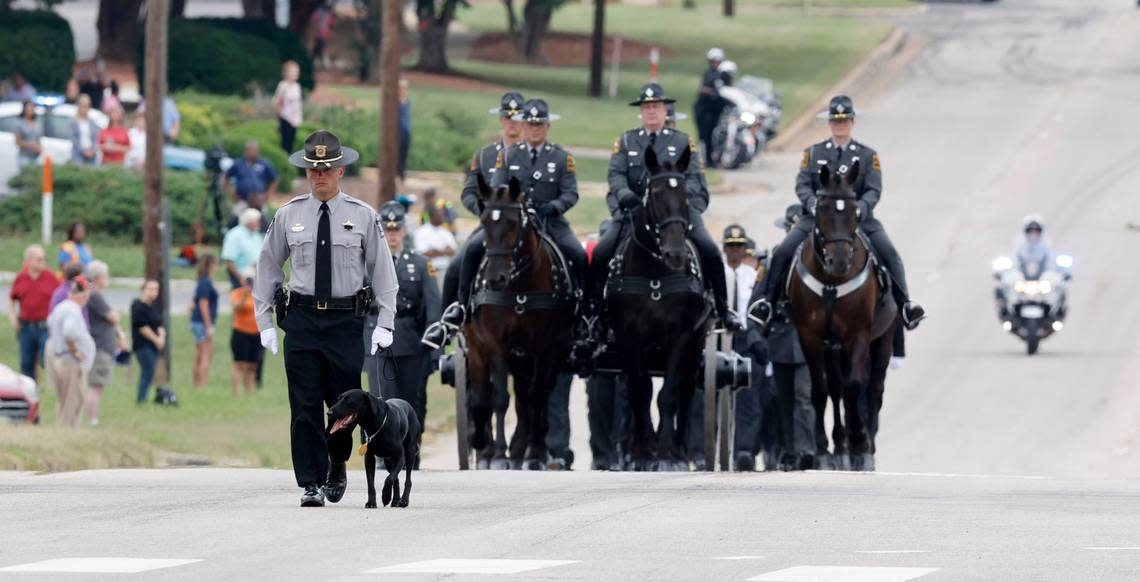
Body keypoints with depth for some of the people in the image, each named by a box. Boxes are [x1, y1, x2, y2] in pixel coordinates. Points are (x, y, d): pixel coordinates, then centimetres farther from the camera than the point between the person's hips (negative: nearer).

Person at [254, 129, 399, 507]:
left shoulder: (362, 216, 2)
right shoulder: (289, 216, 5)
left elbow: (382, 270, 6)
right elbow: (268, 267, 12)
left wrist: (384, 323, -1)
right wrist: (264, 322, 7)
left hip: (346, 319, 0)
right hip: (302, 317, 0)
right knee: (305, 405, -4)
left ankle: (337, 466, 30)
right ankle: (312, 484, -1)